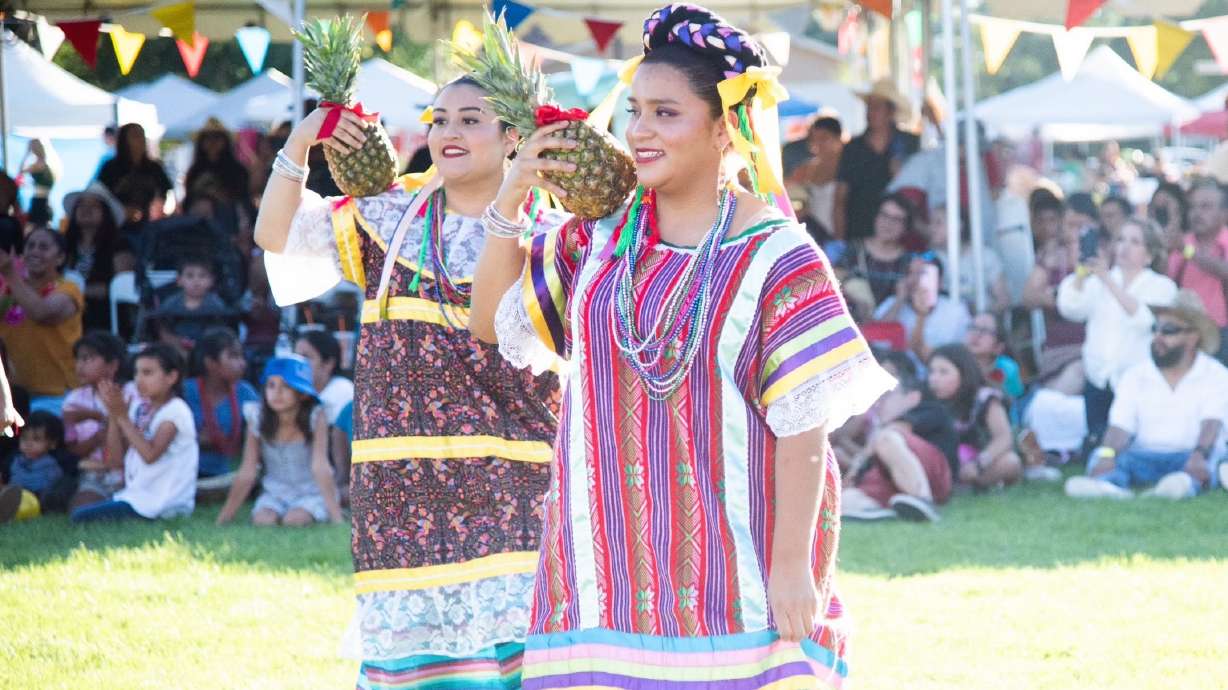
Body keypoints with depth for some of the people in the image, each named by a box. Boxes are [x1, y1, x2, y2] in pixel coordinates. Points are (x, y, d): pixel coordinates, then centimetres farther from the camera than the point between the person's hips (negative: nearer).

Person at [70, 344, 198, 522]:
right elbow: (117, 453, 8)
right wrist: (113, 415, -5)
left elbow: (150, 454, -21)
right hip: (137, 492, 8)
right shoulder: (139, 406, 12)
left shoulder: (175, 410, -11)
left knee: (80, 516, -19)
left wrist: (123, 417, -18)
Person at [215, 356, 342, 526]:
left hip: (312, 493, -1)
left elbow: (320, 467, -22)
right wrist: (224, 518, -9)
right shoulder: (258, 418, -11)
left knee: (294, 520, -30)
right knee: (262, 521, -28)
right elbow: (247, 473, -7)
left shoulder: (315, 417, -17)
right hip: (275, 493, 1)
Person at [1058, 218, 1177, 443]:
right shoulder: (1099, 282, 15)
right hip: (1099, 382, 4)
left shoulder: (1161, 286, 5)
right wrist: (1081, 274, -15)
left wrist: (1109, 282, -22)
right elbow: (1070, 308, 0)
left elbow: (1145, 319, -14)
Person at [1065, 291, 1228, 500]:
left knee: (1209, 457, -36)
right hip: (1144, 457, 3)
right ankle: (1106, 483, -61)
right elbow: (1120, 427, -2)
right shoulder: (1136, 376, 10)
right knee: (1099, 455, -26)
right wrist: (1107, 454, -26)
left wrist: (1199, 455, -38)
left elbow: (1211, 425, -16)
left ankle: (1189, 483, -70)